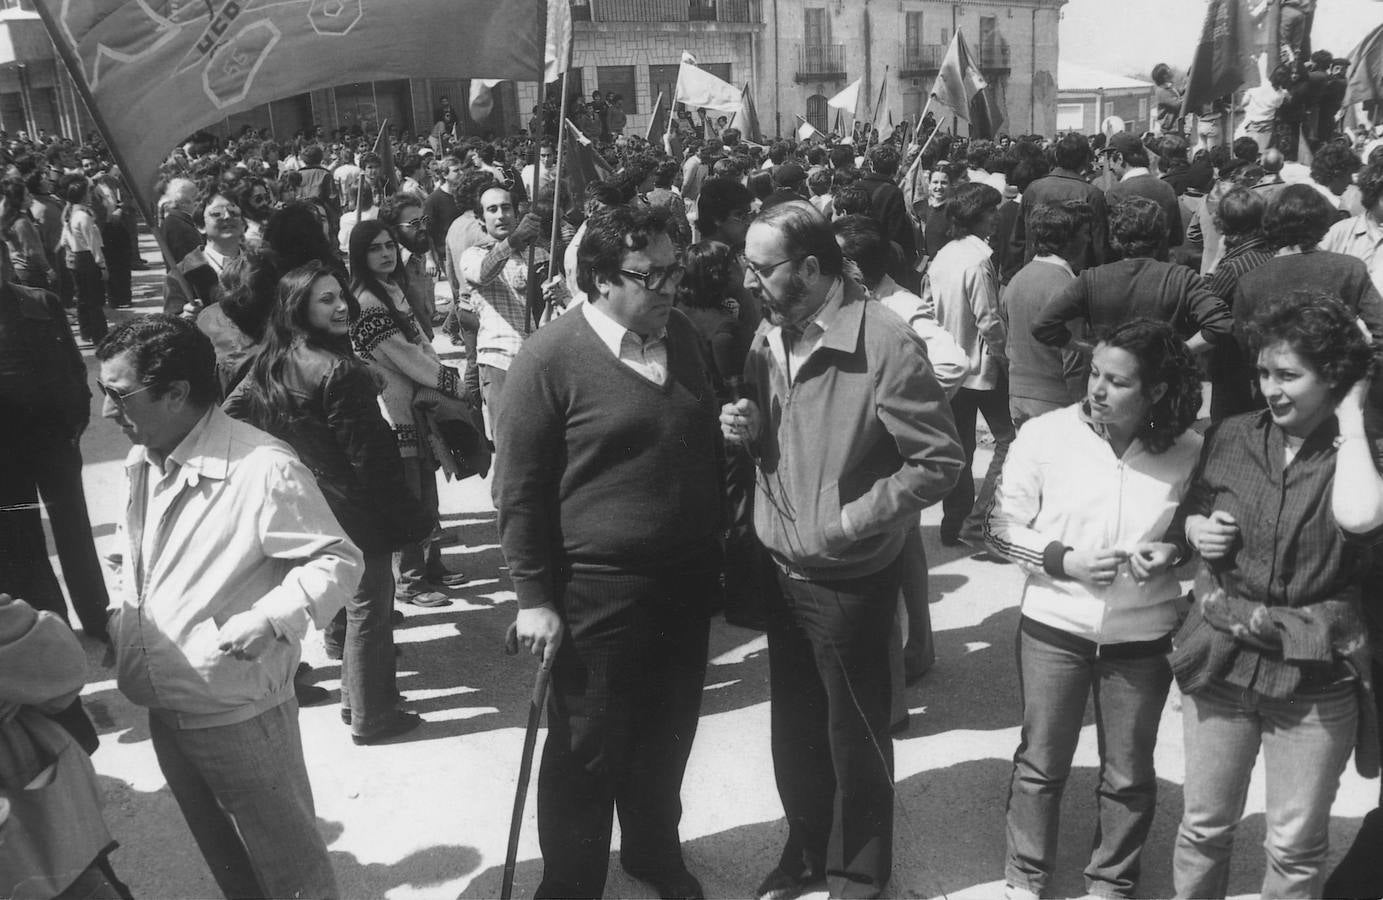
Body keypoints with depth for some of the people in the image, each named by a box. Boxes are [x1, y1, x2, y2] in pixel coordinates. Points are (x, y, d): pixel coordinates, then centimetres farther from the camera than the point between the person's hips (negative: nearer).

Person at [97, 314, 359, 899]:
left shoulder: (262, 470, -22)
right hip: (164, 713, 8)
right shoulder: (141, 463, 3)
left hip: (239, 715, -8)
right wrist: (114, 623, 4)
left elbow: (338, 561, -18)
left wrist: (272, 618, -31)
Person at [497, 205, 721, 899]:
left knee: (667, 739, 22)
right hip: (598, 595, -6)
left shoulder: (682, 336, 5)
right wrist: (534, 598, -12)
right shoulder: (550, 359, -14)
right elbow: (519, 490, -12)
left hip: (687, 584, 6)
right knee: (588, 755, 9)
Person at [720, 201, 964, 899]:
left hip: (848, 580, -6)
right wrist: (748, 430, -8)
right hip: (780, 570, 6)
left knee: (854, 736, 12)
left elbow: (942, 461, -18)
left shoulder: (886, 344, -21)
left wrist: (852, 519, -20)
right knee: (794, 724, 21)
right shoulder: (769, 335, 1)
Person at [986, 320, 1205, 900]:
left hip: (1143, 637, 1)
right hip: (1054, 626, 0)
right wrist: (1065, 560, -18)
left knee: (1129, 774, 16)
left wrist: (1174, 552, -15)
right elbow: (1001, 526, -5)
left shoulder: (1188, 451, -10)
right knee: (1040, 762, 14)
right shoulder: (1046, 434, -12)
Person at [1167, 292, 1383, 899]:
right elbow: (1186, 514, 15)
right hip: (1220, 659, 2)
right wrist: (1195, 528, -8)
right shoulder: (1228, 438, 1)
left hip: (1314, 675, -2)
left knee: (1296, 848, 12)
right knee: (1204, 826, 14)